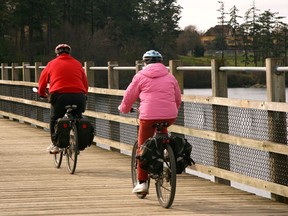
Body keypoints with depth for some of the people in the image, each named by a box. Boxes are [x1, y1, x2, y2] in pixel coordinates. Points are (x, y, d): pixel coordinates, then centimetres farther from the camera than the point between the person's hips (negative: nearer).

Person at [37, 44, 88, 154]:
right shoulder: (77, 64, 19)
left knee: (54, 120, 18)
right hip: (79, 97, 2)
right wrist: (84, 94, 39)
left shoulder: (52, 64, 14)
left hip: (60, 96, -2)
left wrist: (42, 93, 39)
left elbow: (42, 81, 21)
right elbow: (85, 83, 22)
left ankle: (55, 144, 14)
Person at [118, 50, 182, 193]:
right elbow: (178, 98, 24)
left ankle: (142, 182, 7)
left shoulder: (140, 76, 8)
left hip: (148, 116, -3)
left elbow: (129, 96, 13)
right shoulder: (169, 76, 17)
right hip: (170, 116, 3)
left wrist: (123, 109, 33)